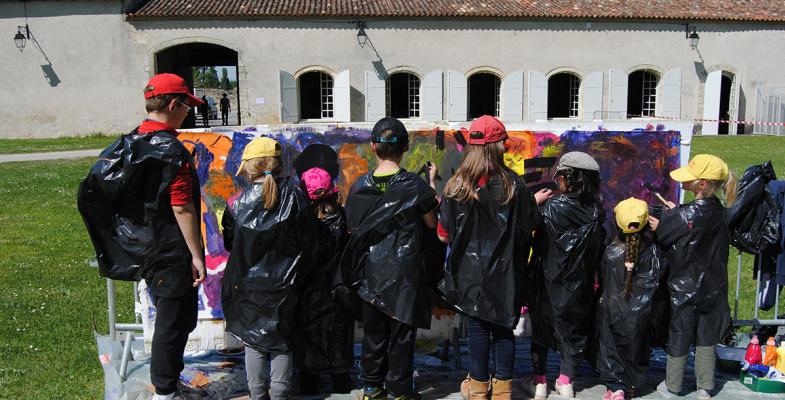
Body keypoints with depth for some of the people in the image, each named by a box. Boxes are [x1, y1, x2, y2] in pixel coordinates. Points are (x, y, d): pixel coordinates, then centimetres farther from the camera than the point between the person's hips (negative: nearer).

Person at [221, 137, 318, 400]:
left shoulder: (238, 203, -9)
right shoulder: (294, 198, -10)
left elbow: (229, 242, 2)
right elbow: (307, 243, -5)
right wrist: (299, 277, 9)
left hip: (248, 283, 0)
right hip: (283, 285, 0)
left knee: (252, 339, 13)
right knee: (282, 340, 12)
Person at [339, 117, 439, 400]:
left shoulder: (359, 186, -4)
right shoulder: (414, 185, -12)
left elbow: (353, 229, 4)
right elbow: (433, 223, -1)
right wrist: (433, 184, 7)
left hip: (371, 270, 3)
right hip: (405, 270, -3)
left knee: (374, 329, 15)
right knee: (402, 332, 9)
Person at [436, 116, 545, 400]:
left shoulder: (456, 186, -10)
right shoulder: (514, 184, -10)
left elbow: (444, 235, -6)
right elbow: (527, 230, -5)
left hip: (470, 271, 0)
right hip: (505, 271, 0)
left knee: (478, 328, 11)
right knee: (504, 327, 13)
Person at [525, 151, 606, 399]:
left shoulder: (552, 208, -19)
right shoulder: (596, 211, -7)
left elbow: (540, 243, -10)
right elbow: (599, 249, 2)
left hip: (551, 282, -3)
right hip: (580, 284, 3)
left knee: (541, 329, 14)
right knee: (573, 330, 19)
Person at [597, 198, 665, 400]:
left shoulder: (610, 251, -13)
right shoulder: (652, 251, -13)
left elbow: (602, 280, -1)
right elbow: (656, 280, -7)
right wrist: (644, 297, 9)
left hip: (613, 310, -1)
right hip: (641, 313, 1)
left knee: (612, 348, 10)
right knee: (636, 349, 18)